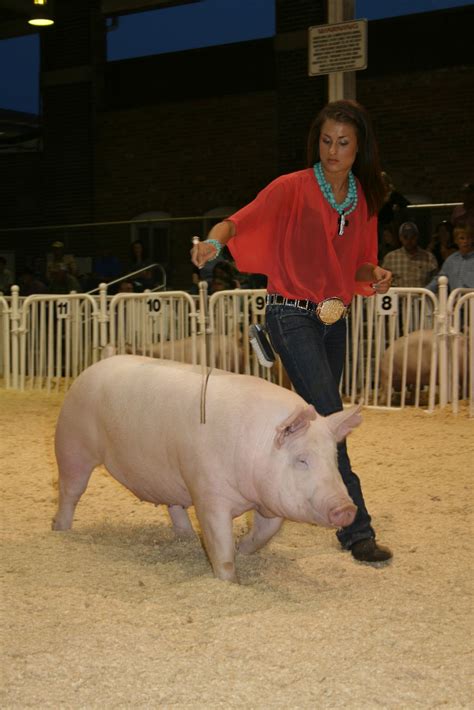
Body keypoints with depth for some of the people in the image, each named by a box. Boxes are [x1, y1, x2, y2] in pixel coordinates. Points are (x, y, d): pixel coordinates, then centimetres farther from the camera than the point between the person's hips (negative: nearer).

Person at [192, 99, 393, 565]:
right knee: (329, 415, -15)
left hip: (334, 317, 7)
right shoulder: (294, 188, -10)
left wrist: (375, 275, -7)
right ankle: (356, 530, -14)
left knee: (316, 417, 15)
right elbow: (242, 220, -21)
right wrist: (214, 239, -42)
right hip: (291, 314, -7)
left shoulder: (364, 198, 7)